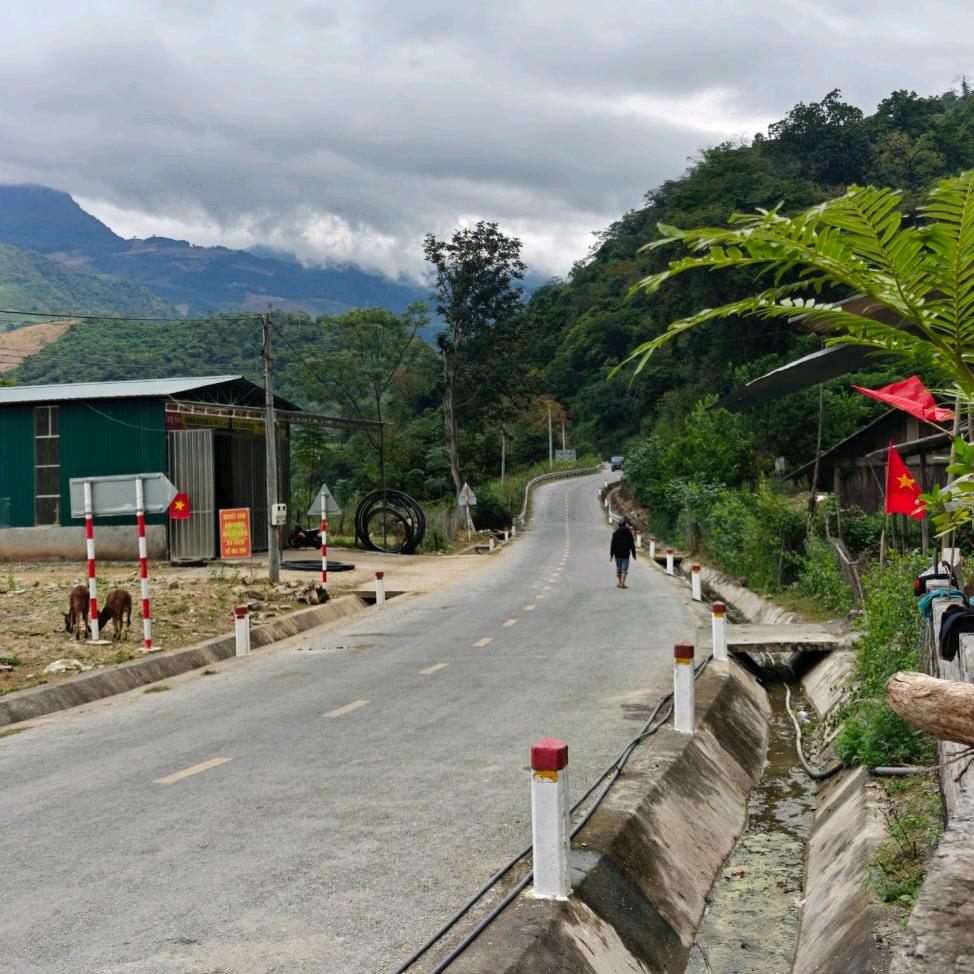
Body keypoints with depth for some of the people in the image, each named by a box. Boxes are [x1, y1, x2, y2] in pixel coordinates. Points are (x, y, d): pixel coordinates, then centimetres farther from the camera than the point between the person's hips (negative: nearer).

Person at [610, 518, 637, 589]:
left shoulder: (615, 533, -2)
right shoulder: (629, 533, -4)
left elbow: (612, 545, -2)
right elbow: (632, 545, -1)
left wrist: (611, 554, 2)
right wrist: (633, 554, 8)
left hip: (617, 554, 2)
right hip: (626, 554, -1)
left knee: (618, 569, 13)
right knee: (624, 569, -1)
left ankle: (619, 582, 18)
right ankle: (622, 583, -11)